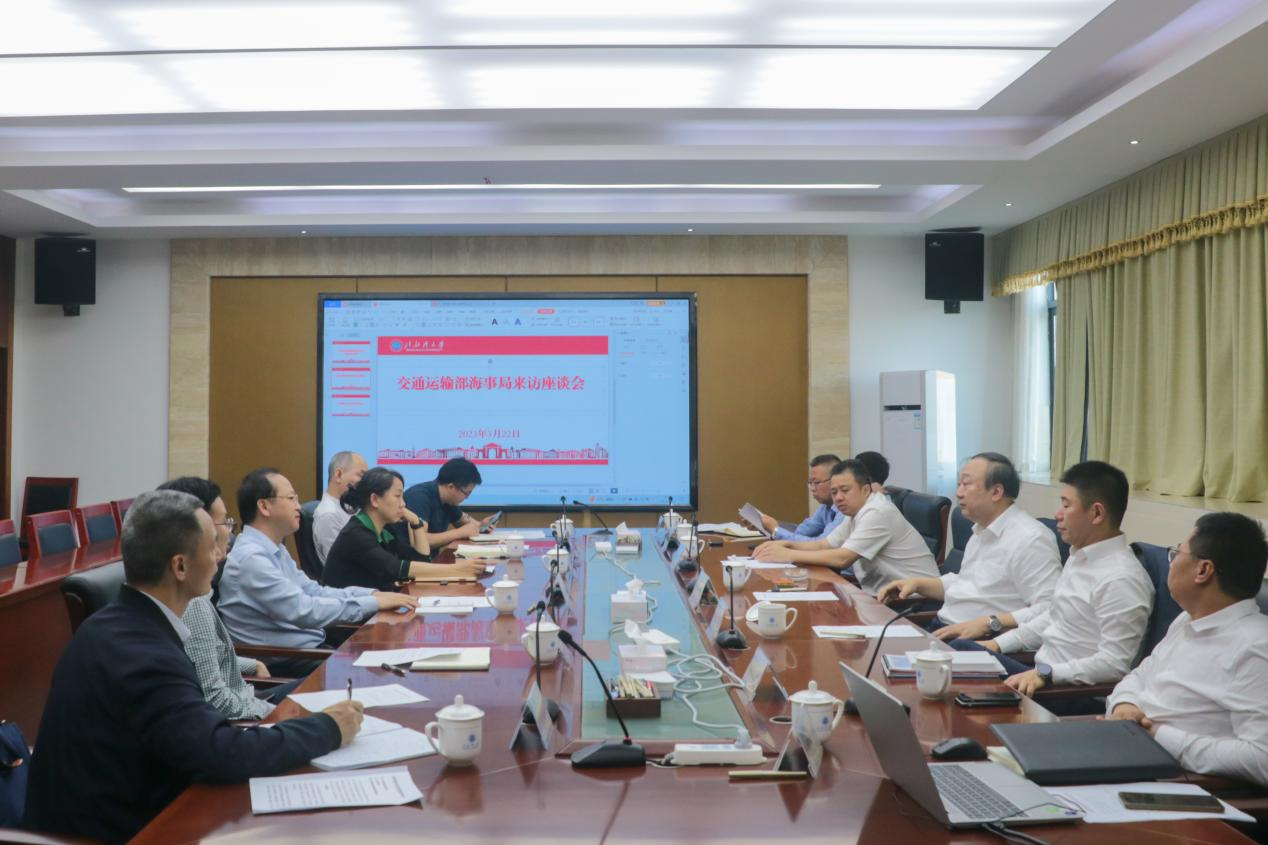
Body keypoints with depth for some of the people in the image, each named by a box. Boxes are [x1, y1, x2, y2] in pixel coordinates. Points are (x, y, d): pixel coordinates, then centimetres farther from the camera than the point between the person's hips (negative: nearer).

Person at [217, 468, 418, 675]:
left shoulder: (276, 550, 11)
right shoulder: (250, 558, -19)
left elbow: (314, 591, 12)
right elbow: (304, 610, -24)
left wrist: (374, 594, 0)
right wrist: (375, 603, -19)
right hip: (285, 662, -9)